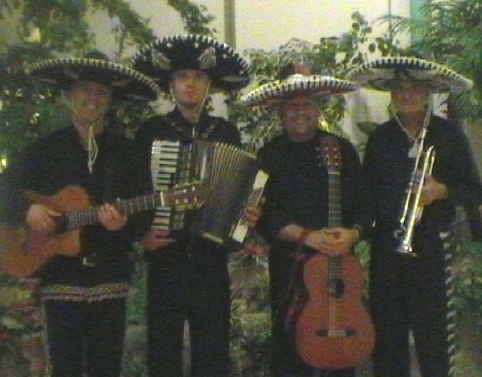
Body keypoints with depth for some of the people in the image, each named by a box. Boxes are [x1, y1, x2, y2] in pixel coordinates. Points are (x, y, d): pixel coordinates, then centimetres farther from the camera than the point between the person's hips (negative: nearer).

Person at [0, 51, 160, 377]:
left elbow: (145, 216, 1)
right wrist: (28, 209, -13)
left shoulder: (127, 152, 6)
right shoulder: (47, 149, 6)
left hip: (110, 279, 1)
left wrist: (124, 224, -19)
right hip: (60, 279, 0)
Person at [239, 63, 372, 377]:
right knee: (290, 350, 4)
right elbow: (264, 216, -5)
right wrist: (306, 236, -17)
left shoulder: (342, 149, 5)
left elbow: (364, 204, 3)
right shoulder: (269, 155, 2)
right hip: (289, 267, -1)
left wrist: (353, 233, -17)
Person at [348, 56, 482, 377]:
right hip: (386, 245, 3)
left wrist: (441, 191, -17)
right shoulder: (380, 137, 8)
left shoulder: (449, 134, 0)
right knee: (387, 332, 9)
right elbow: (367, 190, 13)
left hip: (431, 245, -3)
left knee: (434, 333, -1)